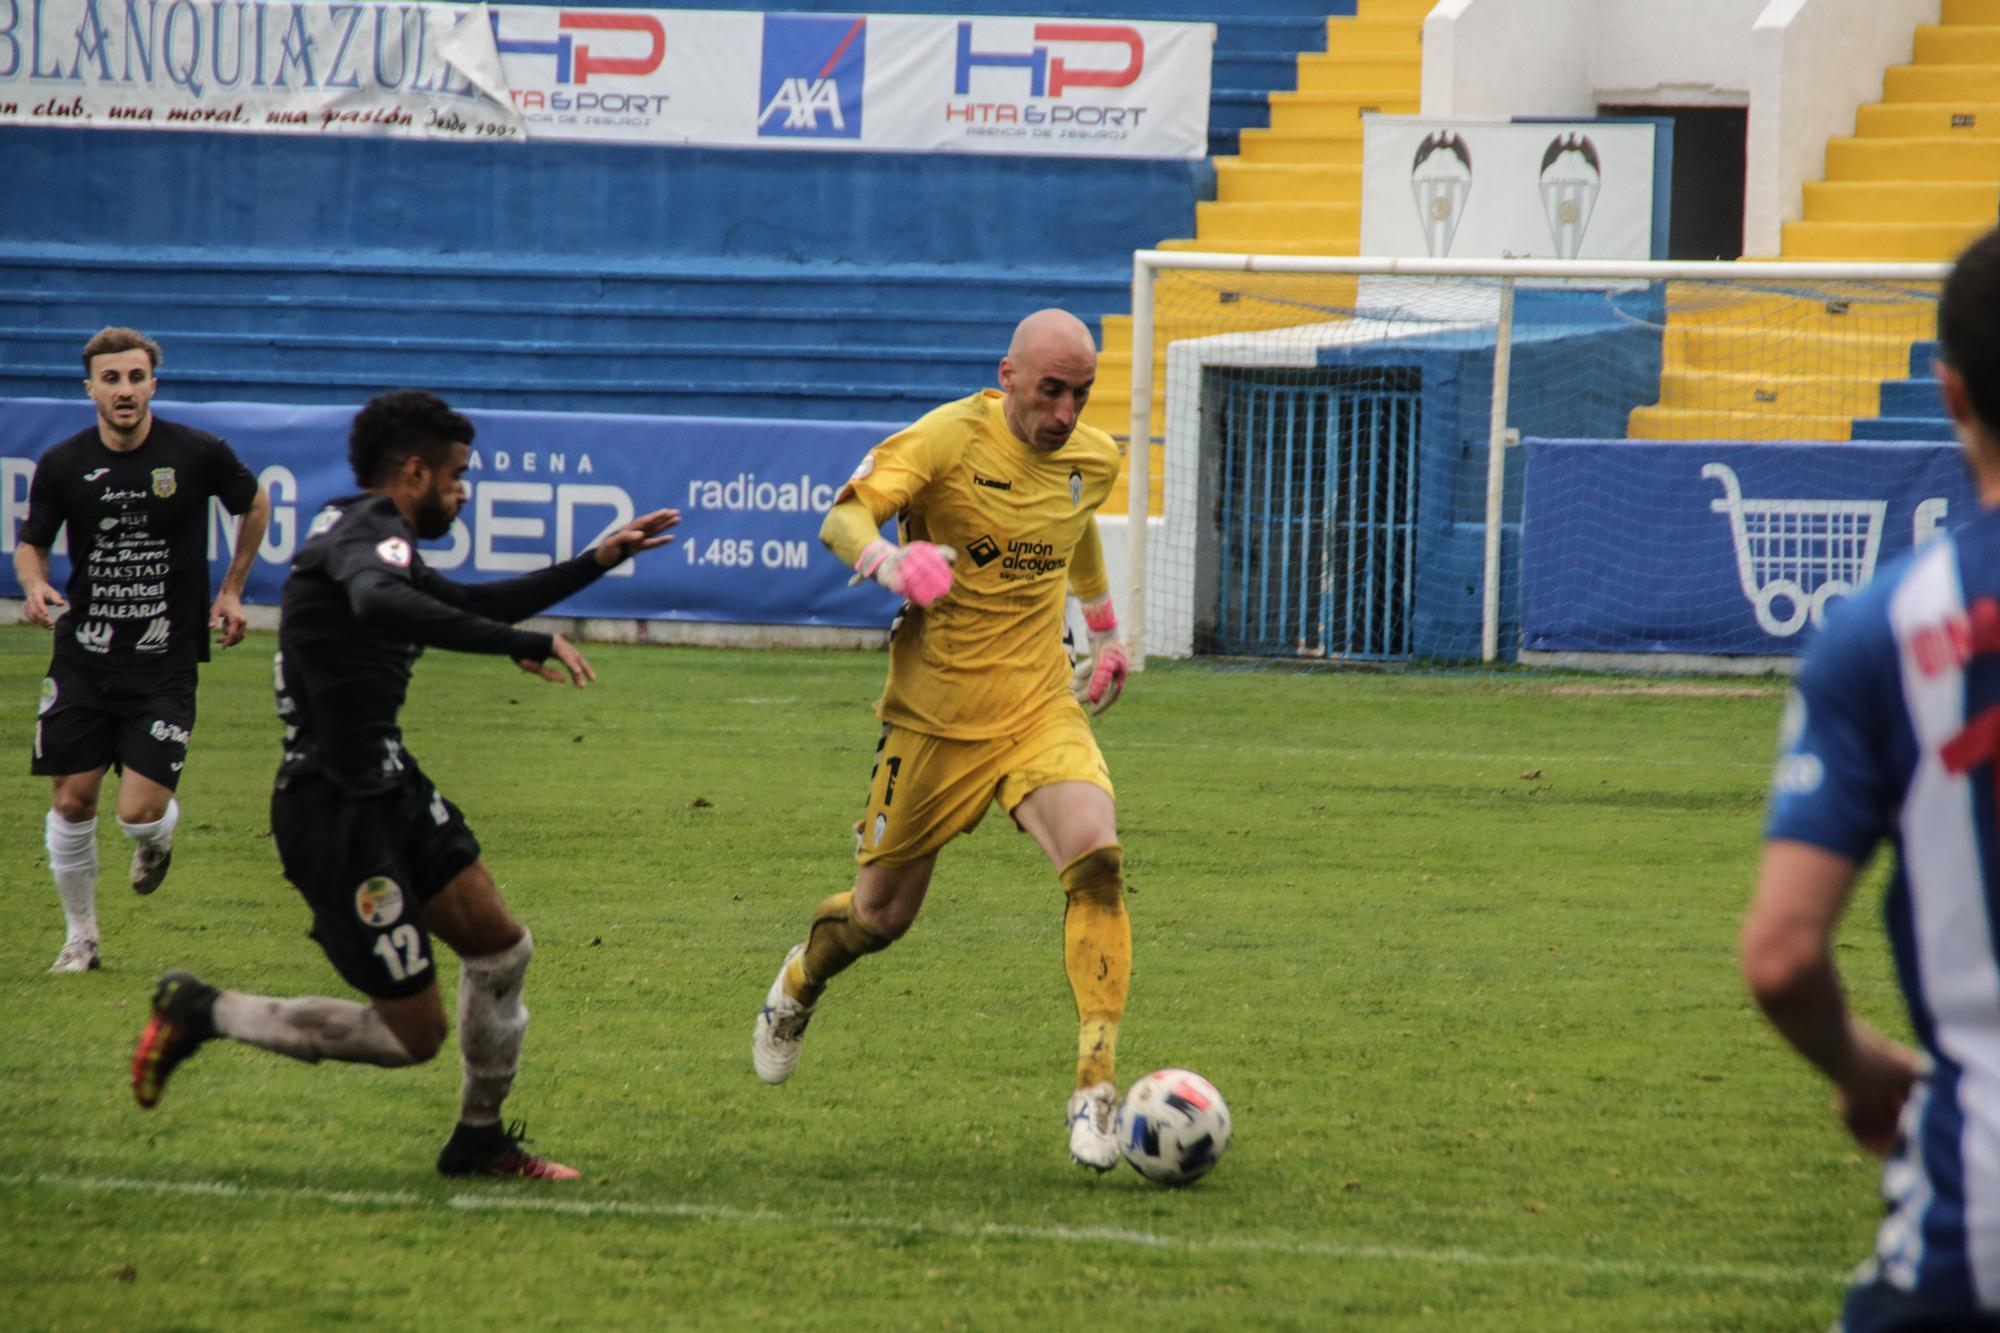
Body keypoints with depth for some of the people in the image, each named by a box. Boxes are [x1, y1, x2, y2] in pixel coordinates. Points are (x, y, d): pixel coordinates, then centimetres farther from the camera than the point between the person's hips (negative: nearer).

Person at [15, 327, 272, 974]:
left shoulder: (199, 454, -8)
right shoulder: (62, 465, -4)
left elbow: (254, 505, 12)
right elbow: (31, 542, 9)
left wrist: (231, 591, 11)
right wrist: (34, 586, -12)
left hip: (165, 662, -2)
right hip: (83, 659, 2)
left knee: (140, 812, -10)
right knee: (72, 801, 1)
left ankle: (159, 835, 28)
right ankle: (80, 936, 20)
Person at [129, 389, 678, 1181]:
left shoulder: (373, 537, 15)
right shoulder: (368, 535, -18)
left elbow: (472, 605, 31)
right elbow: (378, 604, -43)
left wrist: (600, 561, 31)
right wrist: (524, 644, -43)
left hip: (390, 789, 10)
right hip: (336, 816, -10)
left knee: (502, 950, 12)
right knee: (412, 1035, -4)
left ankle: (479, 1141, 27)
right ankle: (201, 1013, 7)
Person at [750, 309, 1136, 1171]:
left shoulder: (1093, 459, 3)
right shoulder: (948, 439, -15)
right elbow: (842, 517, -27)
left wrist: (1106, 634, 36)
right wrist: (884, 557, -48)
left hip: (1040, 711, 3)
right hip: (934, 718, -3)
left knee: (1096, 858, -24)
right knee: (880, 915, 9)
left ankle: (1095, 1089, -23)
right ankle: (802, 981, 47)